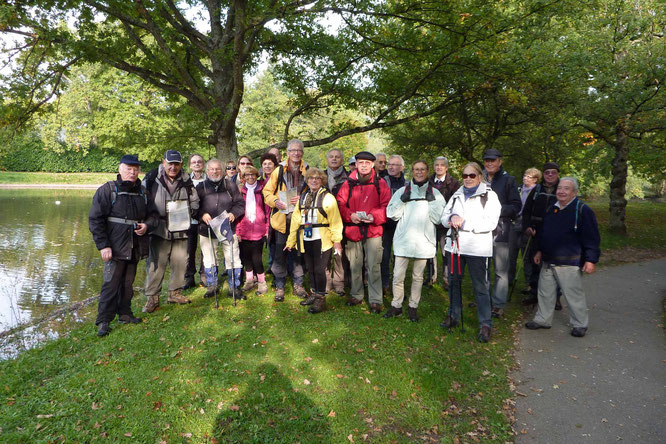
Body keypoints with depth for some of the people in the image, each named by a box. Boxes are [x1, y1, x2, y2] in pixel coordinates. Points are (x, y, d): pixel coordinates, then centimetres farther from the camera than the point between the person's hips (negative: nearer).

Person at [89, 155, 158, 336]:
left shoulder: (143, 192, 13)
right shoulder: (107, 190, -5)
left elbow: (153, 214, 21)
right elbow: (95, 219, -8)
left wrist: (147, 225, -3)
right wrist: (103, 245, -14)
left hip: (135, 247, 6)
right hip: (115, 247, -5)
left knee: (128, 282, 15)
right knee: (111, 283, -5)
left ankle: (124, 314, 28)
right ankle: (103, 321, 5)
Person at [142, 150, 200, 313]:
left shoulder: (186, 180, 5)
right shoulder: (152, 177, -5)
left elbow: (194, 201, 16)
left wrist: (188, 215, 5)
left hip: (181, 229, 4)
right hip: (160, 228, -3)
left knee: (180, 261, 8)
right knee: (156, 263, -4)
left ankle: (175, 292, 24)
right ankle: (152, 297, 8)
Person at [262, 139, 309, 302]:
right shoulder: (278, 171, 5)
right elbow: (267, 192, 7)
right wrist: (275, 201, -12)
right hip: (281, 218, 0)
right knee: (280, 254, 4)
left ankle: (298, 285, 23)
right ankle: (279, 287, 17)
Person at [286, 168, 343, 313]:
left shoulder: (327, 198, -6)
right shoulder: (302, 197, 12)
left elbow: (335, 220, -10)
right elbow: (296, 218, 11)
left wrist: (337, 241, -14)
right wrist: (291, 240, 10)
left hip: (322, 239, -6)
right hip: (306, 239, 6)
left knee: (319, 269, -2)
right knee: (310, 268, 15)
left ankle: (321, 299, 10)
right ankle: (314, 293, 31)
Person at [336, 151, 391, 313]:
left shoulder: (380, 183, 2)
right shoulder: (348, 184, 7)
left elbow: (387, 206, -1)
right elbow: (340, 204, 6)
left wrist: (374, 216, -17)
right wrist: (350, 215, -11)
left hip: (373, 230, -2)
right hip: (352, 230, 3)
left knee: (373, 267, -2)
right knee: (354, 265, 13)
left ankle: (375, 300, 8)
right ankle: (356, 295, 29)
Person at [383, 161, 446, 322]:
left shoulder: (435, 193, 5)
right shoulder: (402, 191, 6)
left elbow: (438, 218, -2)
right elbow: (391, 214, 2)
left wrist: (432, 202, -11)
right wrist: (402, 201, -10)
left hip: (423, 240, 0)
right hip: (403, 239, 0)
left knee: (418, 276, 10)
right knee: (398, 275, 0)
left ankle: (413, 307, 24)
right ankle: (396, 305, 17)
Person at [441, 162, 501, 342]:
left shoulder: (489, 196, -2)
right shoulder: (457, 195, 15)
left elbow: (490, 223, -13)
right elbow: (444, 218, 11)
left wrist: (463, 223, -17)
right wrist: (452, 217, -12)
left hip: (477, 248, -5)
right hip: (455, 245, 5)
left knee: (480, 286, -1)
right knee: (454, 281, 14)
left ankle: (485, 324, 9)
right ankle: (454, 316, 30)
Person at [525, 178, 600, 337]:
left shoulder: (583, 210, -10)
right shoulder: (551, 209, 11)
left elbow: (592, 238, -12)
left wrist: (591, 260, -16)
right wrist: (540, 251, 22)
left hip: (569, 264, -7)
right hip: (548, 261, 7)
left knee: (574, 294, 3)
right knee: (545, 292, 15)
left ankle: (580, 324, 20)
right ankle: (543, 319, 29)